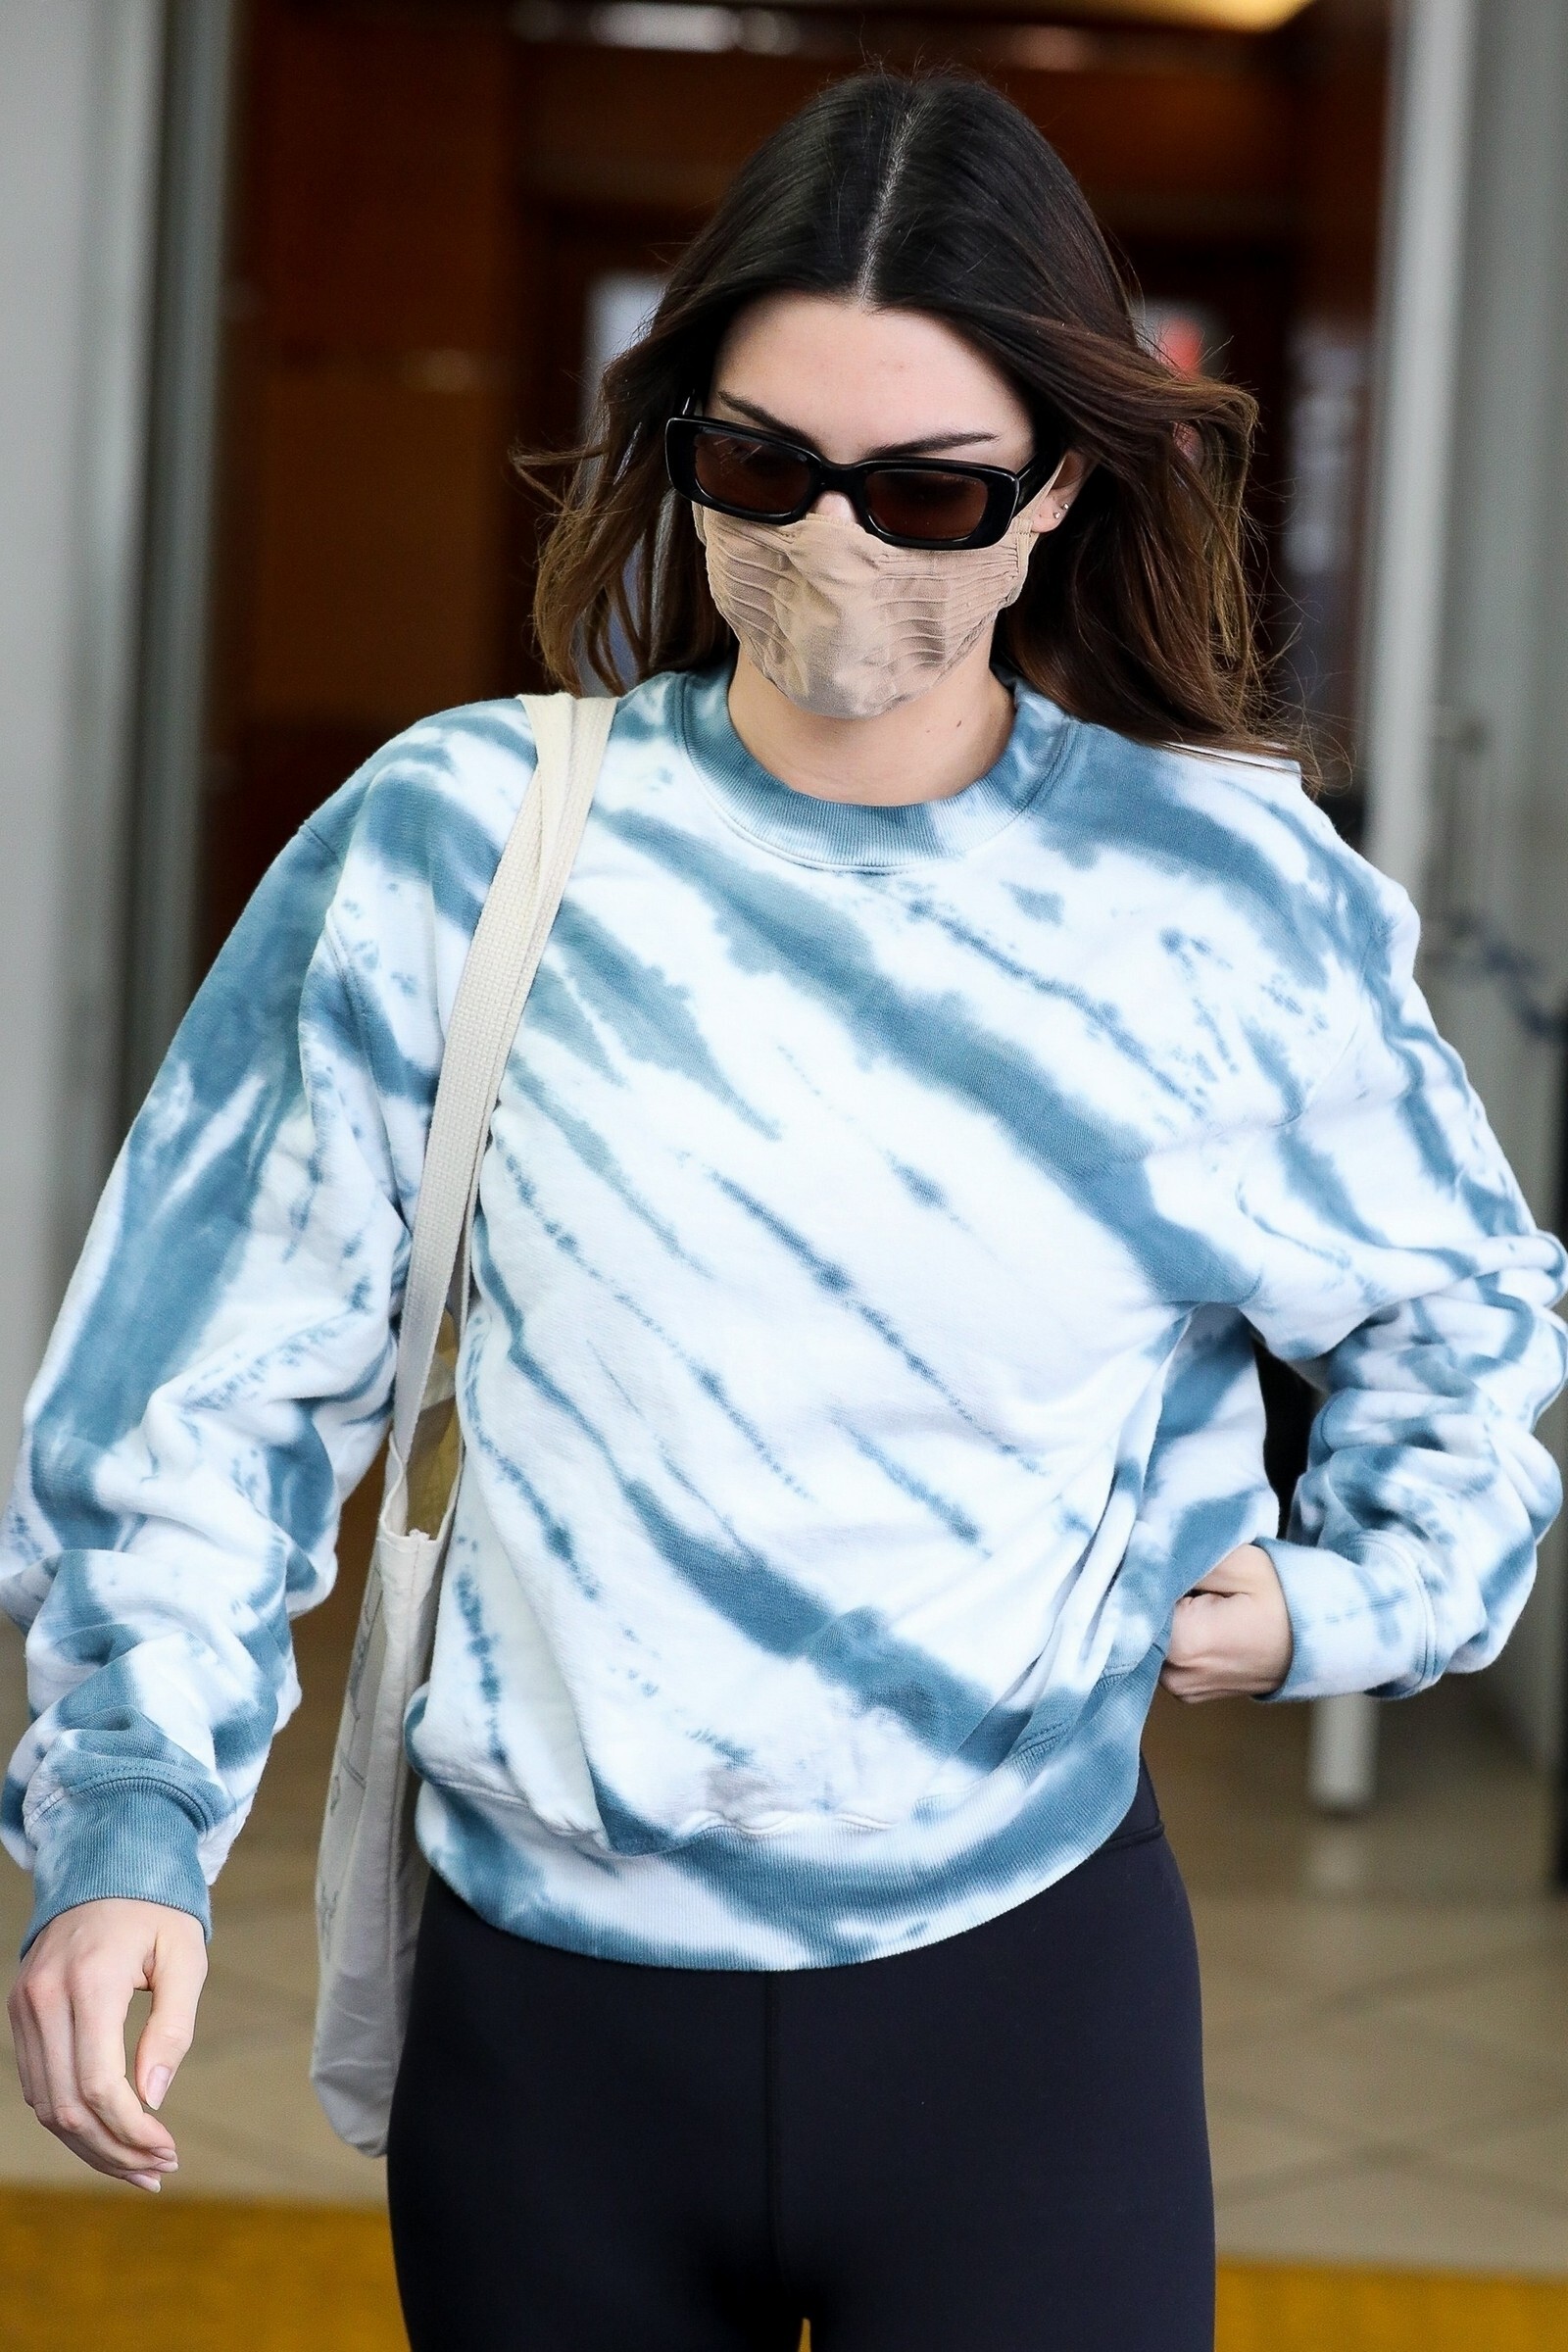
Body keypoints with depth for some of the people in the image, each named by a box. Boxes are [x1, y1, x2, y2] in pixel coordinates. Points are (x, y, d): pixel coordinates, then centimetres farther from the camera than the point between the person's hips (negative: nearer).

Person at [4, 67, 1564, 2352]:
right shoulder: (452, 846, -5)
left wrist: (1350, 1595, 5)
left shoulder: (1237, 904, -2)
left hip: (1027, 1987, 0)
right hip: (545, 2009, 1)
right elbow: (215, 1382, 0)